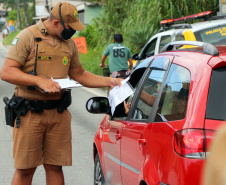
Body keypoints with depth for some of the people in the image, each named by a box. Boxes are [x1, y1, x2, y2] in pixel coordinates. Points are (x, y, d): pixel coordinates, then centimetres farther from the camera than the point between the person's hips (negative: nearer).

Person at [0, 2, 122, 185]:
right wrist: (39, 81, -22)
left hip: (59, 114, 5)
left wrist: (109, 81, 11)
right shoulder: (28, 36, -7)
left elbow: (79, 75, 23)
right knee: (24, 169, -1)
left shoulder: (69, 44, 13)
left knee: (55, 167, 7)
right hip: (29, 114, -5)